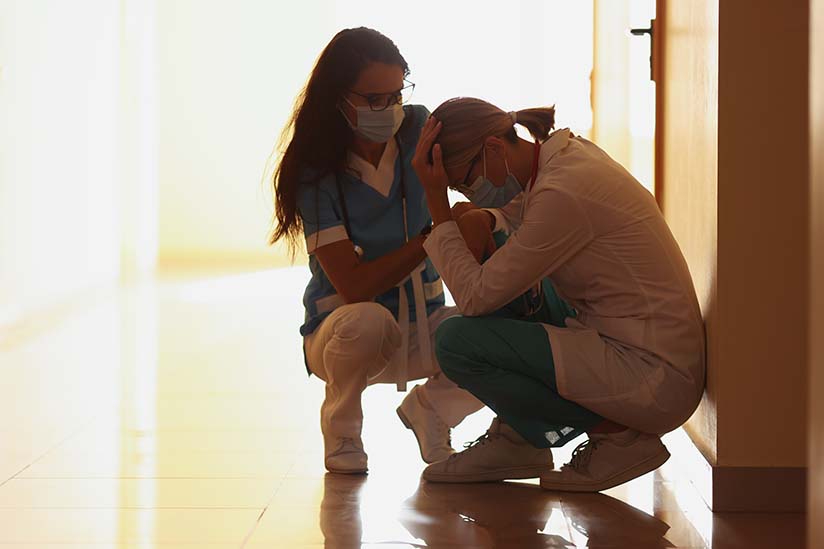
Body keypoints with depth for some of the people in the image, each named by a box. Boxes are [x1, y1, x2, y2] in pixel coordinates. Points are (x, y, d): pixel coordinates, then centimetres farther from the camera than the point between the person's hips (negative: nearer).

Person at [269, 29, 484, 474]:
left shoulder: (418, 129, -5)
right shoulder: (315, 174, -17)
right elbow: (354, 287, -24)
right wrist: (434, 236, -30)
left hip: (422, 323, 3)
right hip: (340, 330, -3)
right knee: (367, 321, -39)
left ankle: (429, 409, 6)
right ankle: (340, 427, -7)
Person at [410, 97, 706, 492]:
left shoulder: (561, 193, -21)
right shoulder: (567, 152, 7)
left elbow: (475, 298, -16)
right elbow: (516, 212, 31)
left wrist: (436, 199, -13)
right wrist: (485, 220, 11)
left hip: (651, 379, -10)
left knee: (456, 340, -13)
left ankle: (614, 436, -3)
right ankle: (513, 437, 15)